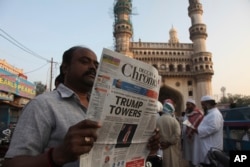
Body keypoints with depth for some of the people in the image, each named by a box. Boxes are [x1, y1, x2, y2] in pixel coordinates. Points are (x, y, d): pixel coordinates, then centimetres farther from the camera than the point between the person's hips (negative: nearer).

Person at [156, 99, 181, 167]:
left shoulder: (158, 120, -7)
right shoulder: (174, 120, -13)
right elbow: (177, 135, -17)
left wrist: (161, 143, 8)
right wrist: (169, 142, -6)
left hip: (162, 149, 2)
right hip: (172, 149, -2)